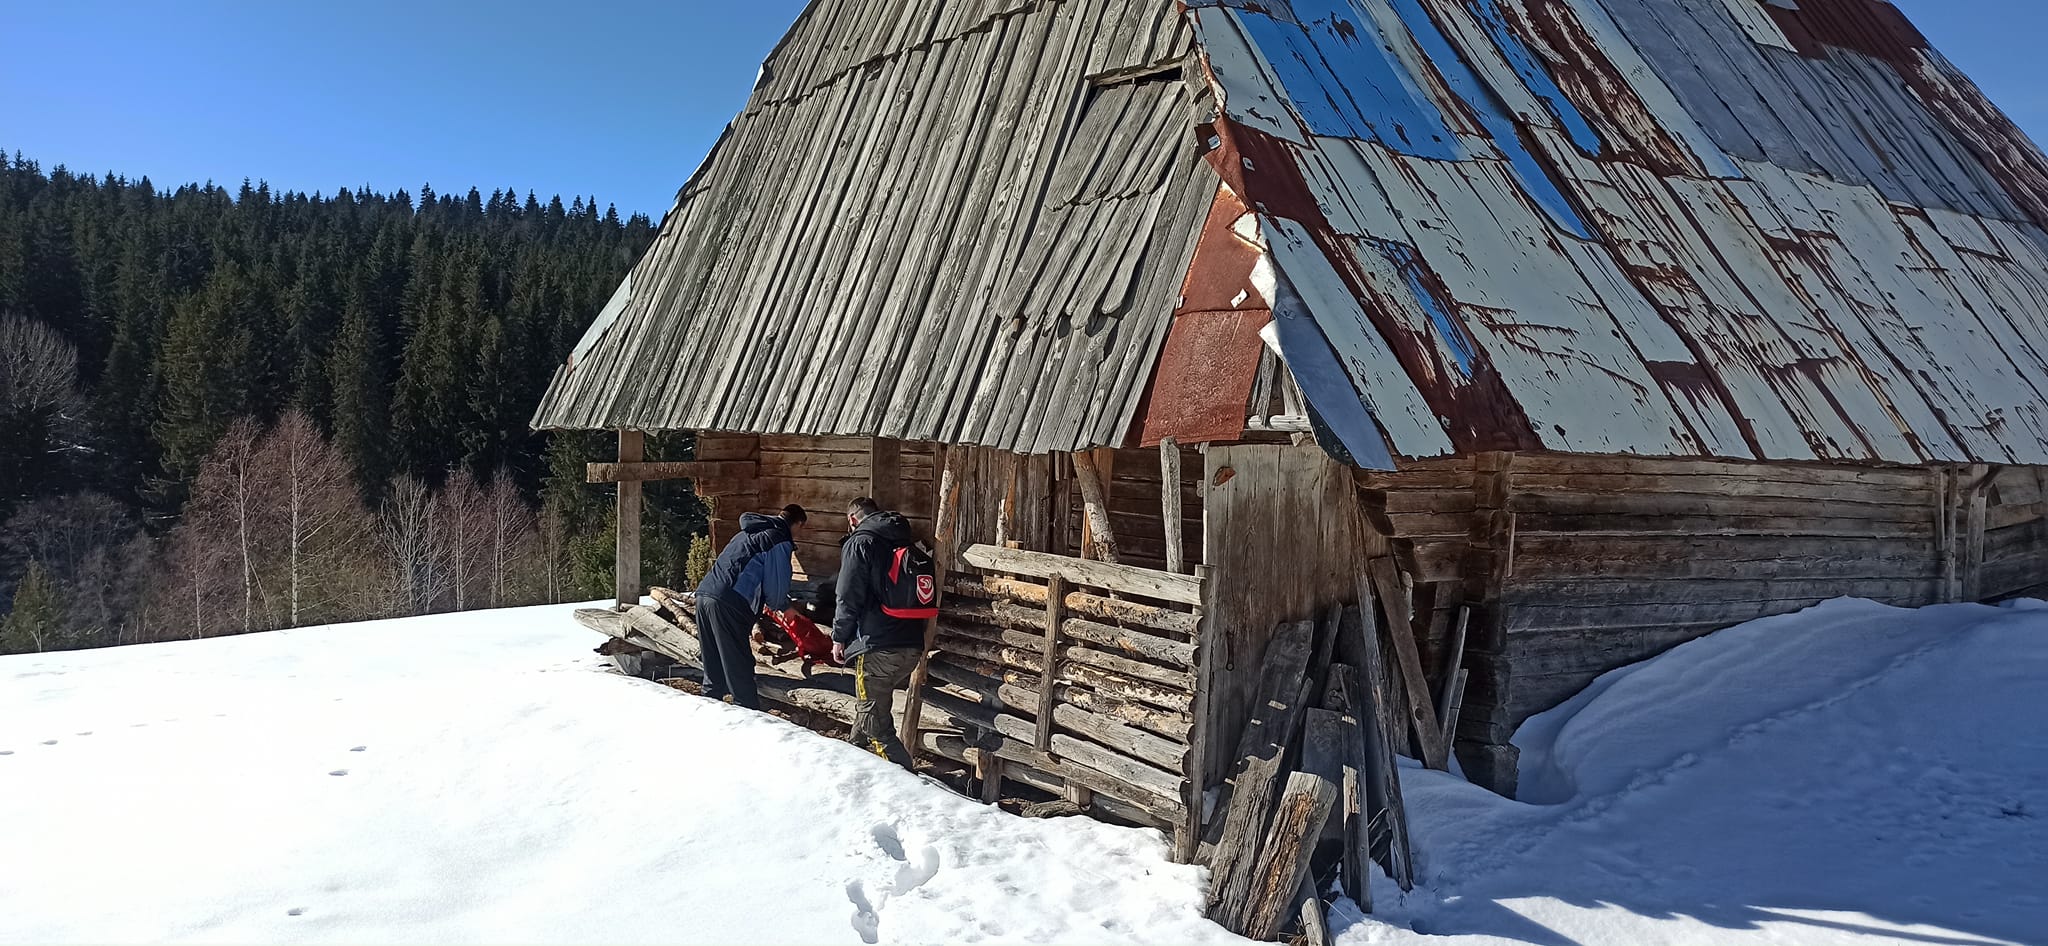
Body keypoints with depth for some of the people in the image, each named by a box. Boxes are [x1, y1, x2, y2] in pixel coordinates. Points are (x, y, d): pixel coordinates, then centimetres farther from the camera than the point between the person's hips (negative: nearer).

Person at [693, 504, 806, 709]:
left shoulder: (748, 532, 27)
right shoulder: (780, 541, -1)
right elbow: (776, 585, -4)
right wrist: (784, 608, 16)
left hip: (704, 594, 9)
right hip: (727, 605, -9)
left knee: (714, 669, 17)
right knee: (740, 669, -3)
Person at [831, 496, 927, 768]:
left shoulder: (859, 543, -5)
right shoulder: (910, 543, 18)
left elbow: (848, 598, -9)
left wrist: (839, 638, 2)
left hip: (877, 646, -8)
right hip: (913, 646, 8)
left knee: (876, 725, -3)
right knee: (868, 707, 26)